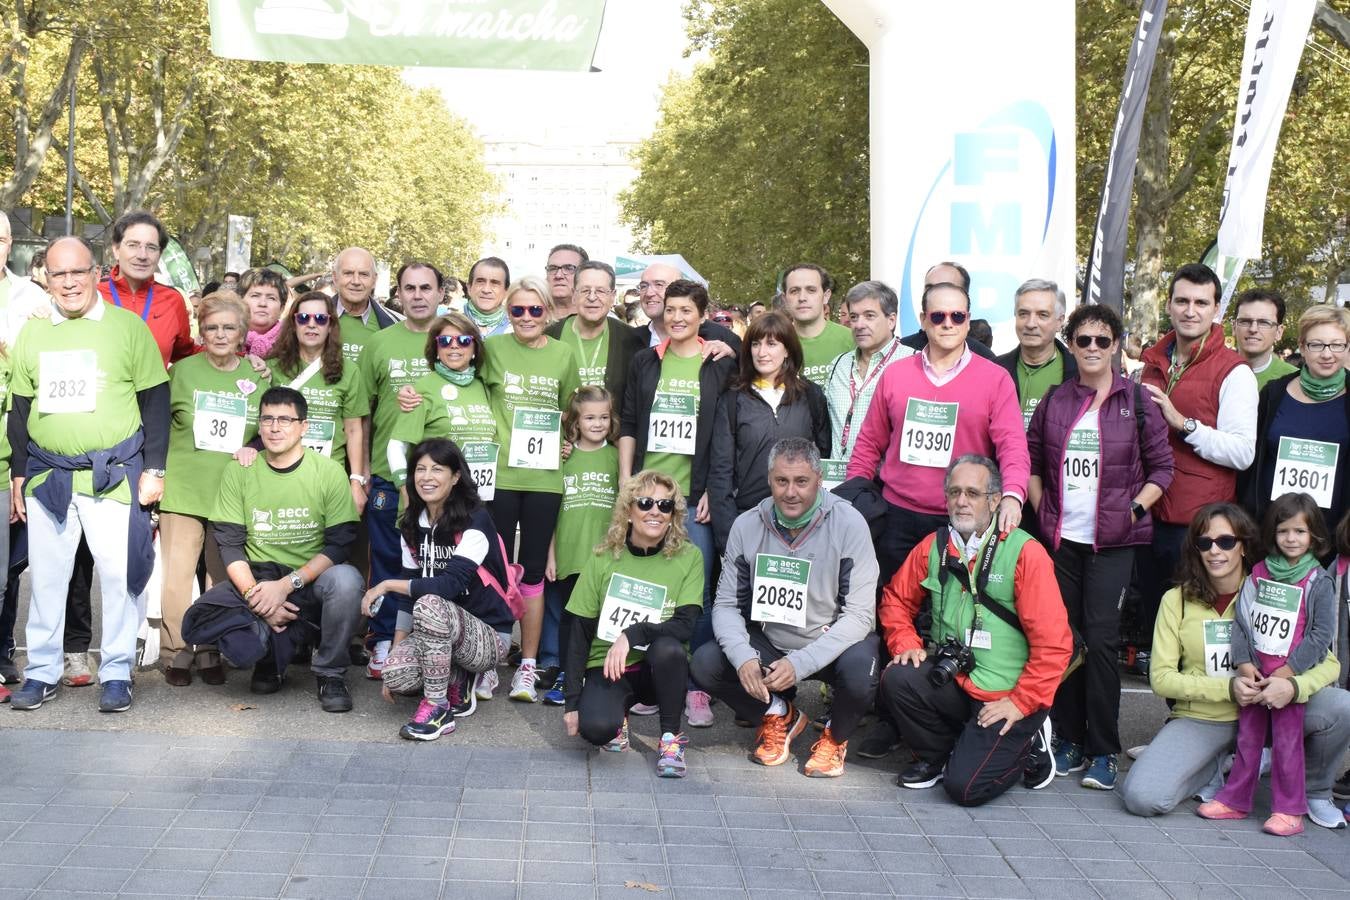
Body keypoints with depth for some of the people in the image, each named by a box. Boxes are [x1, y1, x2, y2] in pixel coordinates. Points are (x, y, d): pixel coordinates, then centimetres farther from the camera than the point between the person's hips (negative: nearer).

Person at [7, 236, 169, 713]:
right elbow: (20, 408, 17)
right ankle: (41, 672, 18)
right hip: (46, 475, 4)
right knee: (46, 575, 8)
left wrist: (154, 469, -4)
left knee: (118, 572, -4)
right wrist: (18, 474, 13)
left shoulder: (129, 326, -1)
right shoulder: (32, 333, 11)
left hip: (114, 474, -4)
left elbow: (155, 402, 0)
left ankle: (116, 673, 7)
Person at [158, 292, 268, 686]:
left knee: (224, 577, 7)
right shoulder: (182, 371, 2)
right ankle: (175, 654, 9)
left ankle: (211, 654, 19)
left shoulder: (258, 377, 7)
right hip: (182, 489, -2)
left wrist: (254, 451, -4)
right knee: (178, 574, -3)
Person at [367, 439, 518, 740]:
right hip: (440, 633, 6)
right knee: (395, 673, -25)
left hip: (489, 637, -5)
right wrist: (396, 650, -1)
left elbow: (451, 584, -25)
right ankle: (458, 679, 6)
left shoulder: (474, 521, -13)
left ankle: (438, 708, -20)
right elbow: (408, 595, 8)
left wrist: (388, 585, -19)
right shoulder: (412, 526, 7)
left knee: (429, 605, -35)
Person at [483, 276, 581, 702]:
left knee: (534, 570, 8)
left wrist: (565, 443, 3)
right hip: (499, 472, -1)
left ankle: (528, 665, 17)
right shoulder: (492, 348, 2)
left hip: (544, 476, 1)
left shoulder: (564, 354, 7)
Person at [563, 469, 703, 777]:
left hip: (659, 670, 0)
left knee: (668, 647, -35)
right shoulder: (604, 558, -2)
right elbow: (579, 633, -1)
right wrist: (572, 701, -5)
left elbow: (685, 625, -14)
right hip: (607, 668, 0)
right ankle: (618, 716, 9)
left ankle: (671, 735, -10)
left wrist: (632, 635, -28)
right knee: (595, 727, -30)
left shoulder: (688, 557, -4)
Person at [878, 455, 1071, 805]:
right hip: (952, 683, 5)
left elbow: (1054, 643, -14)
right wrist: (906, 644, -2)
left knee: (964, 786, -16)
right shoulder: (933, 546, 3)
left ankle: (1026, 743, 15)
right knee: (897, 680, -23)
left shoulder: (1025, 553, -12)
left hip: (1005, 699, -5)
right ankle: (938, 757, 5)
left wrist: (1022, 702, -14)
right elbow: (896, 598, 16)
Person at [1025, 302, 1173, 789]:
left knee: (1101, 639, -6)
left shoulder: (1137, 401, 0)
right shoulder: (1054, 400, 6)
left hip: (1113, 541, -3)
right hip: (1060, 538, 3)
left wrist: (1135, 509, -7)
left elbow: (1162, 466, 3)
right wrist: (1041, 508, 2)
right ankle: (1068, 739, 18)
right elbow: (1031, 460, 13)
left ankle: (1103, 751, 3)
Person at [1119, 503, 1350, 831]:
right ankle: (1211, 770, 9)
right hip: (1200, 720, -1)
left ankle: (1316, 791, 4)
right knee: (1141, 798, -25)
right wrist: (1228, 687, -21)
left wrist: (1294, 687, -29)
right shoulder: (1177, 600, -3)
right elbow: (1161, 677, -6)